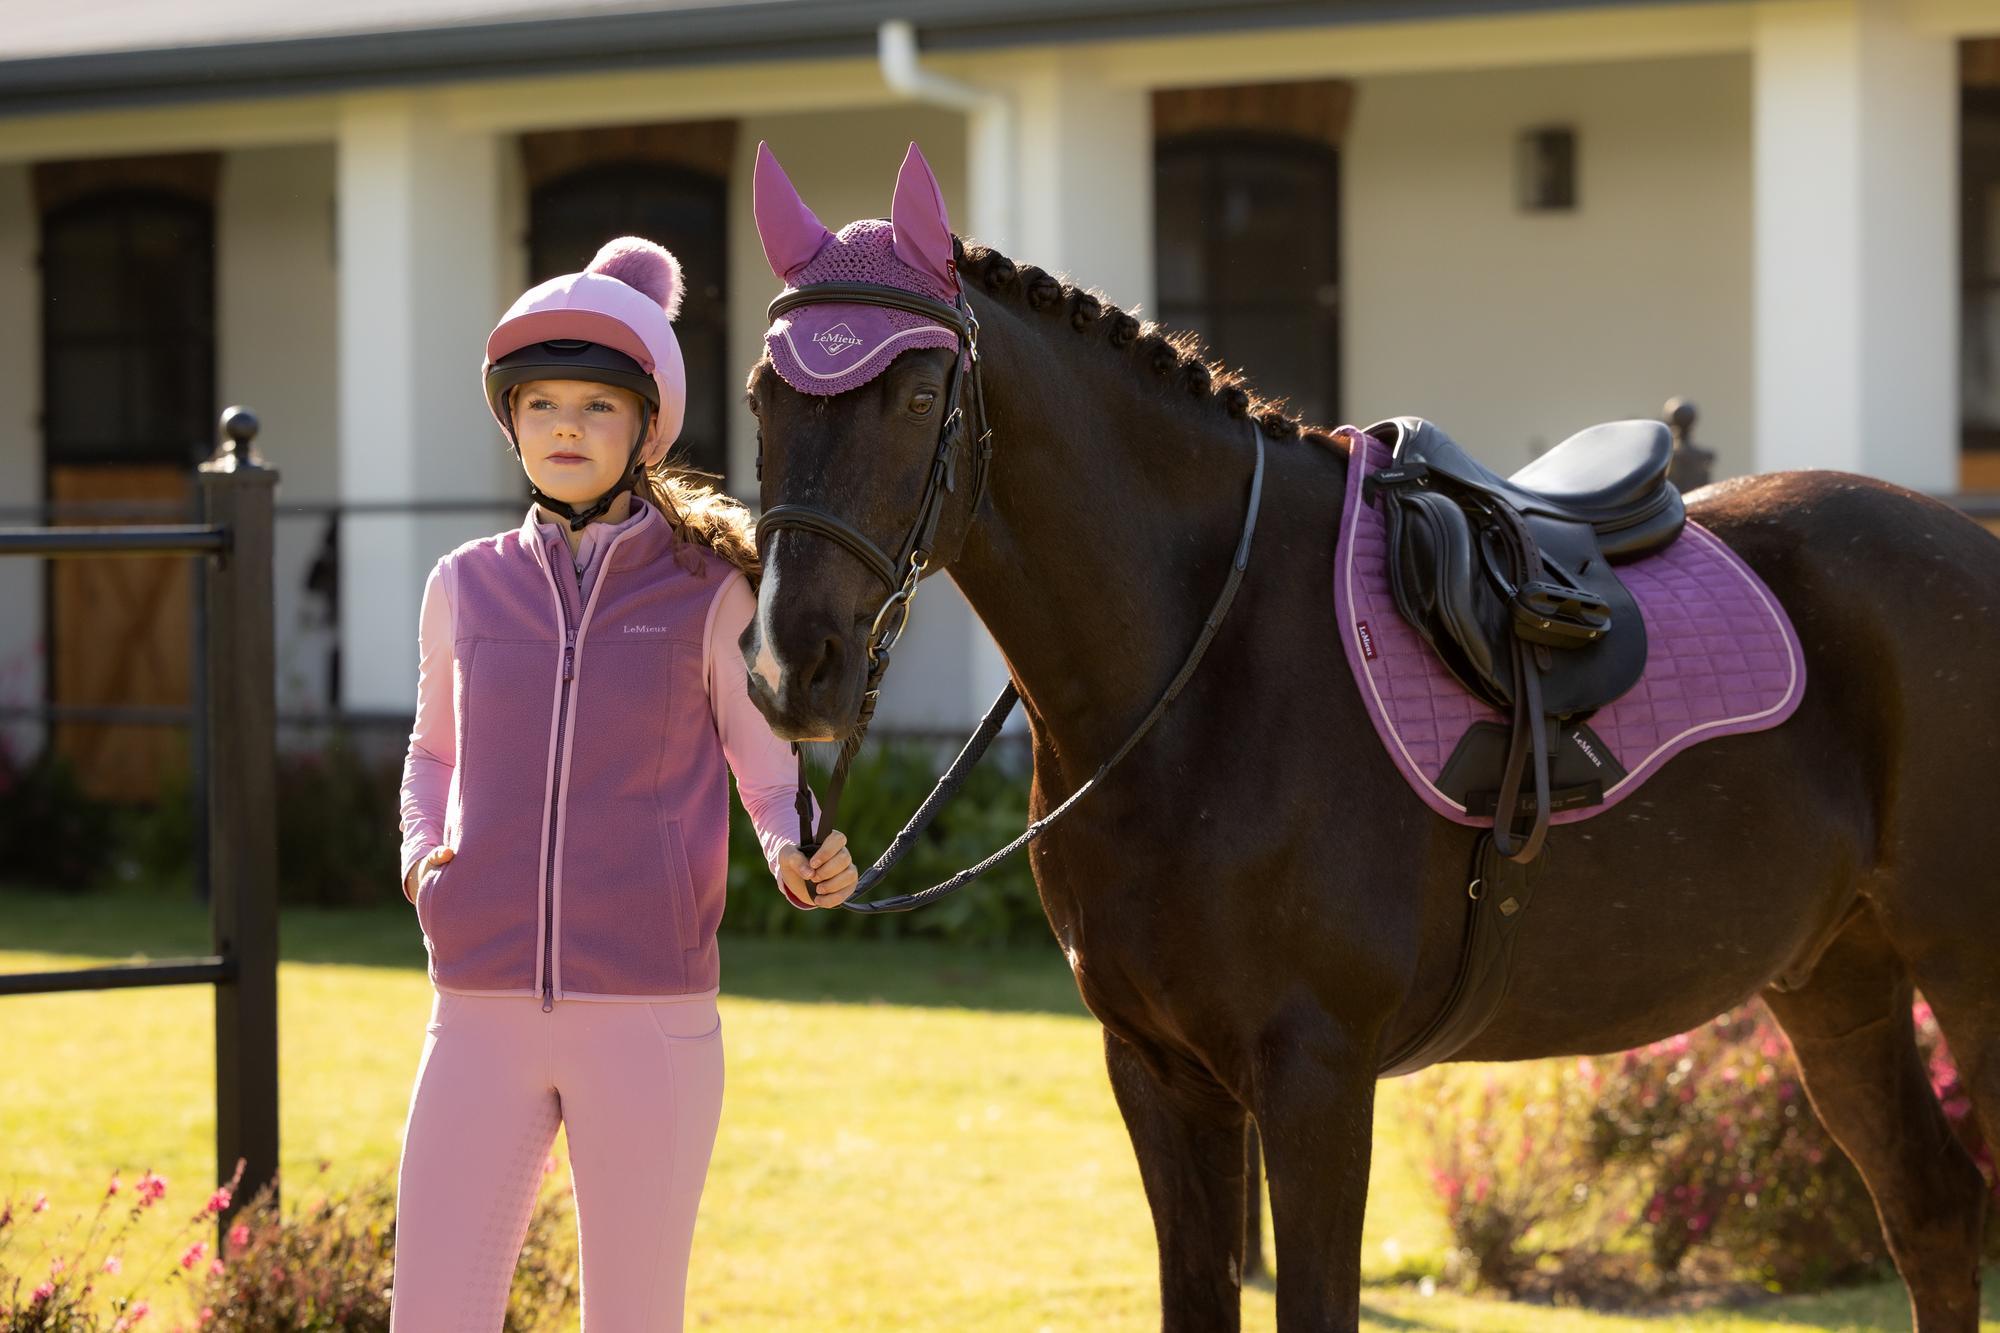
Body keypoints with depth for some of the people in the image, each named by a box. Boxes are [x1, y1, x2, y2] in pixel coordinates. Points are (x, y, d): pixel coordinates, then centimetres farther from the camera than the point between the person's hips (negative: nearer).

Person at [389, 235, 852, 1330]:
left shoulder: (708, 591, 2)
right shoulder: (467, 586, 9)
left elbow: (773, 776, 7)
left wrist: (802, 862, -15)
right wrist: (422, 849, 3)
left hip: (650, 1014, -2)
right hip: (483, 1005, 2)